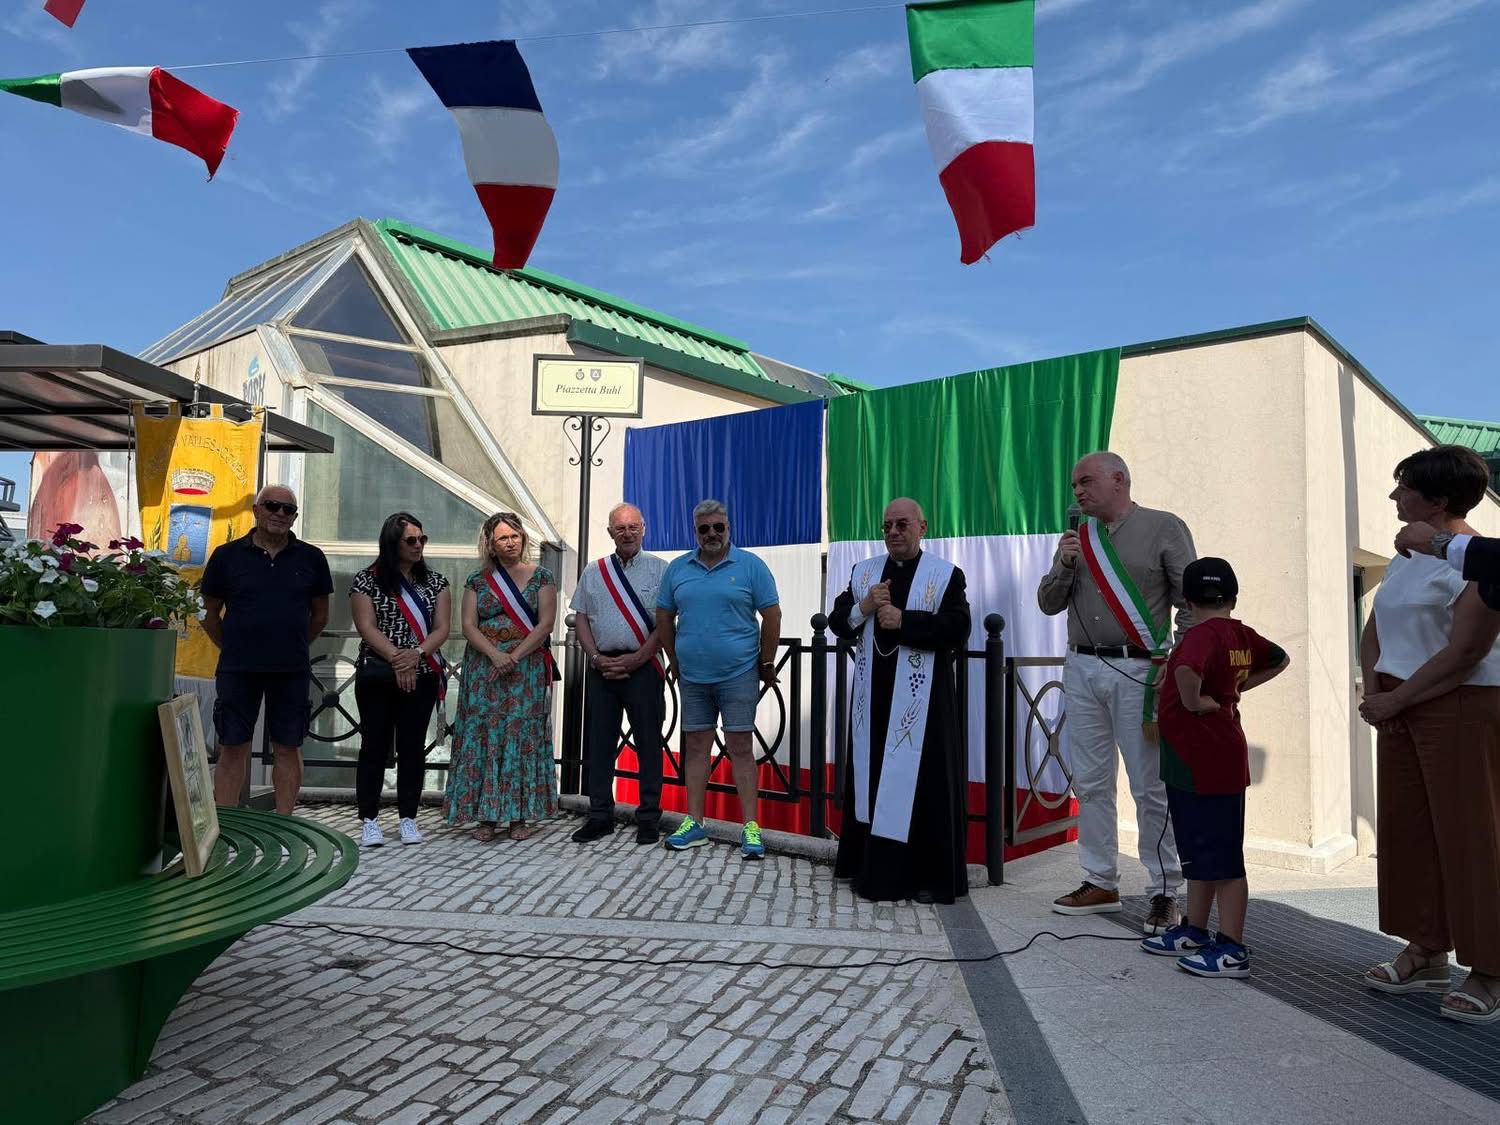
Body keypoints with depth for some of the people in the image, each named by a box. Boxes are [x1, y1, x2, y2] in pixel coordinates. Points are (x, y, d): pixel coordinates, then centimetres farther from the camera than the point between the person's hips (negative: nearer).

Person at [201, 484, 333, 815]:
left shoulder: (311, 558, 4)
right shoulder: (228, 555, 2)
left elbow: (320, 616, 13)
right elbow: (209, 613, 10)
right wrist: (233, 649, 9)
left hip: (292, 671, 1)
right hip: (237, 670, -1)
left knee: (287, 749, 7)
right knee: (232, 749, 4)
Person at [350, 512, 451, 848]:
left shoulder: (435, 581, 8)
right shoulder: (367, 580, 0)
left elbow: (442, 627, 1)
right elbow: (367, 627, -8)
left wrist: (417, 653, -16)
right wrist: (397, 659, -17)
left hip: (422, 676, 2)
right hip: (377, 676, -2)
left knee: (413, 747, 5)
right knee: (375, 745, 2)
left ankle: (408, 818, 13)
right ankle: (369, 820, 10)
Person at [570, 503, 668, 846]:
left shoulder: (659, 569, 2)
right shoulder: (593, 572, 13)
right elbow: (580, 619, 11)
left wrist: (635, 659, -11)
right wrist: (597, 658, -3)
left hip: (642, 666, -3)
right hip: (601, 667, 3)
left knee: (648, 741, 1)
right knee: (599, 741, 6)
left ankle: (649, 817, 11)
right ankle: (600, 815, 16)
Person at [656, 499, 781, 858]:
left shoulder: (750, 566, -4)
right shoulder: (677, 568, 6)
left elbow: (771, 616, -3)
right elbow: (664, 618, 12)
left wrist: (766, 664, 0)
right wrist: (674, 662, 12)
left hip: (738, 674, -3)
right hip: (692, 676, 4)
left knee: (740, 747, -1)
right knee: (696, 746, 10)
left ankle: (750, 828, 5)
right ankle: (694, 823, 19)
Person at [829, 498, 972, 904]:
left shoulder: (946, 575, -2)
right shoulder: (863, 572, 12)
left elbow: (956, 629, -13)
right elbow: (837, 622, 8)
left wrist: (903, 620, -18)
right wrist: (864, 607, -11)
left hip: (922, 699, -4)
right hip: (873, 696, 5)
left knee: (923, 784, -1)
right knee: (871, 778, 10)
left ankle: (930, 876, 11)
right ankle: (872, 867, 21)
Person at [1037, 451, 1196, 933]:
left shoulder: (1164, 528, 0)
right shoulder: (1079, 536, 14)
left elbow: (1191, 603, -2)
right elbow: (1049, 604, 14)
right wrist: (1062, 565, -3)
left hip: (1138, 671, -5)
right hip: (1082, 669, 5)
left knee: (1151, 786, -2)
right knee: (1090, 782, 9)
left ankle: (1166, 892, 9)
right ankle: (1100, 883, 19)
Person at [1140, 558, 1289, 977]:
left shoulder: (1203, 634, -19)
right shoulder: (1242, 635, 8)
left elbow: (1187, 669, -41)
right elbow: (1279, 659, 27)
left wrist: (1194, 700, -22)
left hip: (1201, 764, -9)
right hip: (1219, 761, 9)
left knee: (1222, 858, 0)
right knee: (1198, 852, 19)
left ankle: (1232, 950, 9)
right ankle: (1193, 932, 31)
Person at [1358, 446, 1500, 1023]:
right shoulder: (1406, 558, 13)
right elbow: (1374, 631, 16)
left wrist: (1394, 700, -15)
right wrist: (1373, 690, 0)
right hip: (1398, 706, 8)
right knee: (1406, 830, 11)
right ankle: (1426, 953, 22)